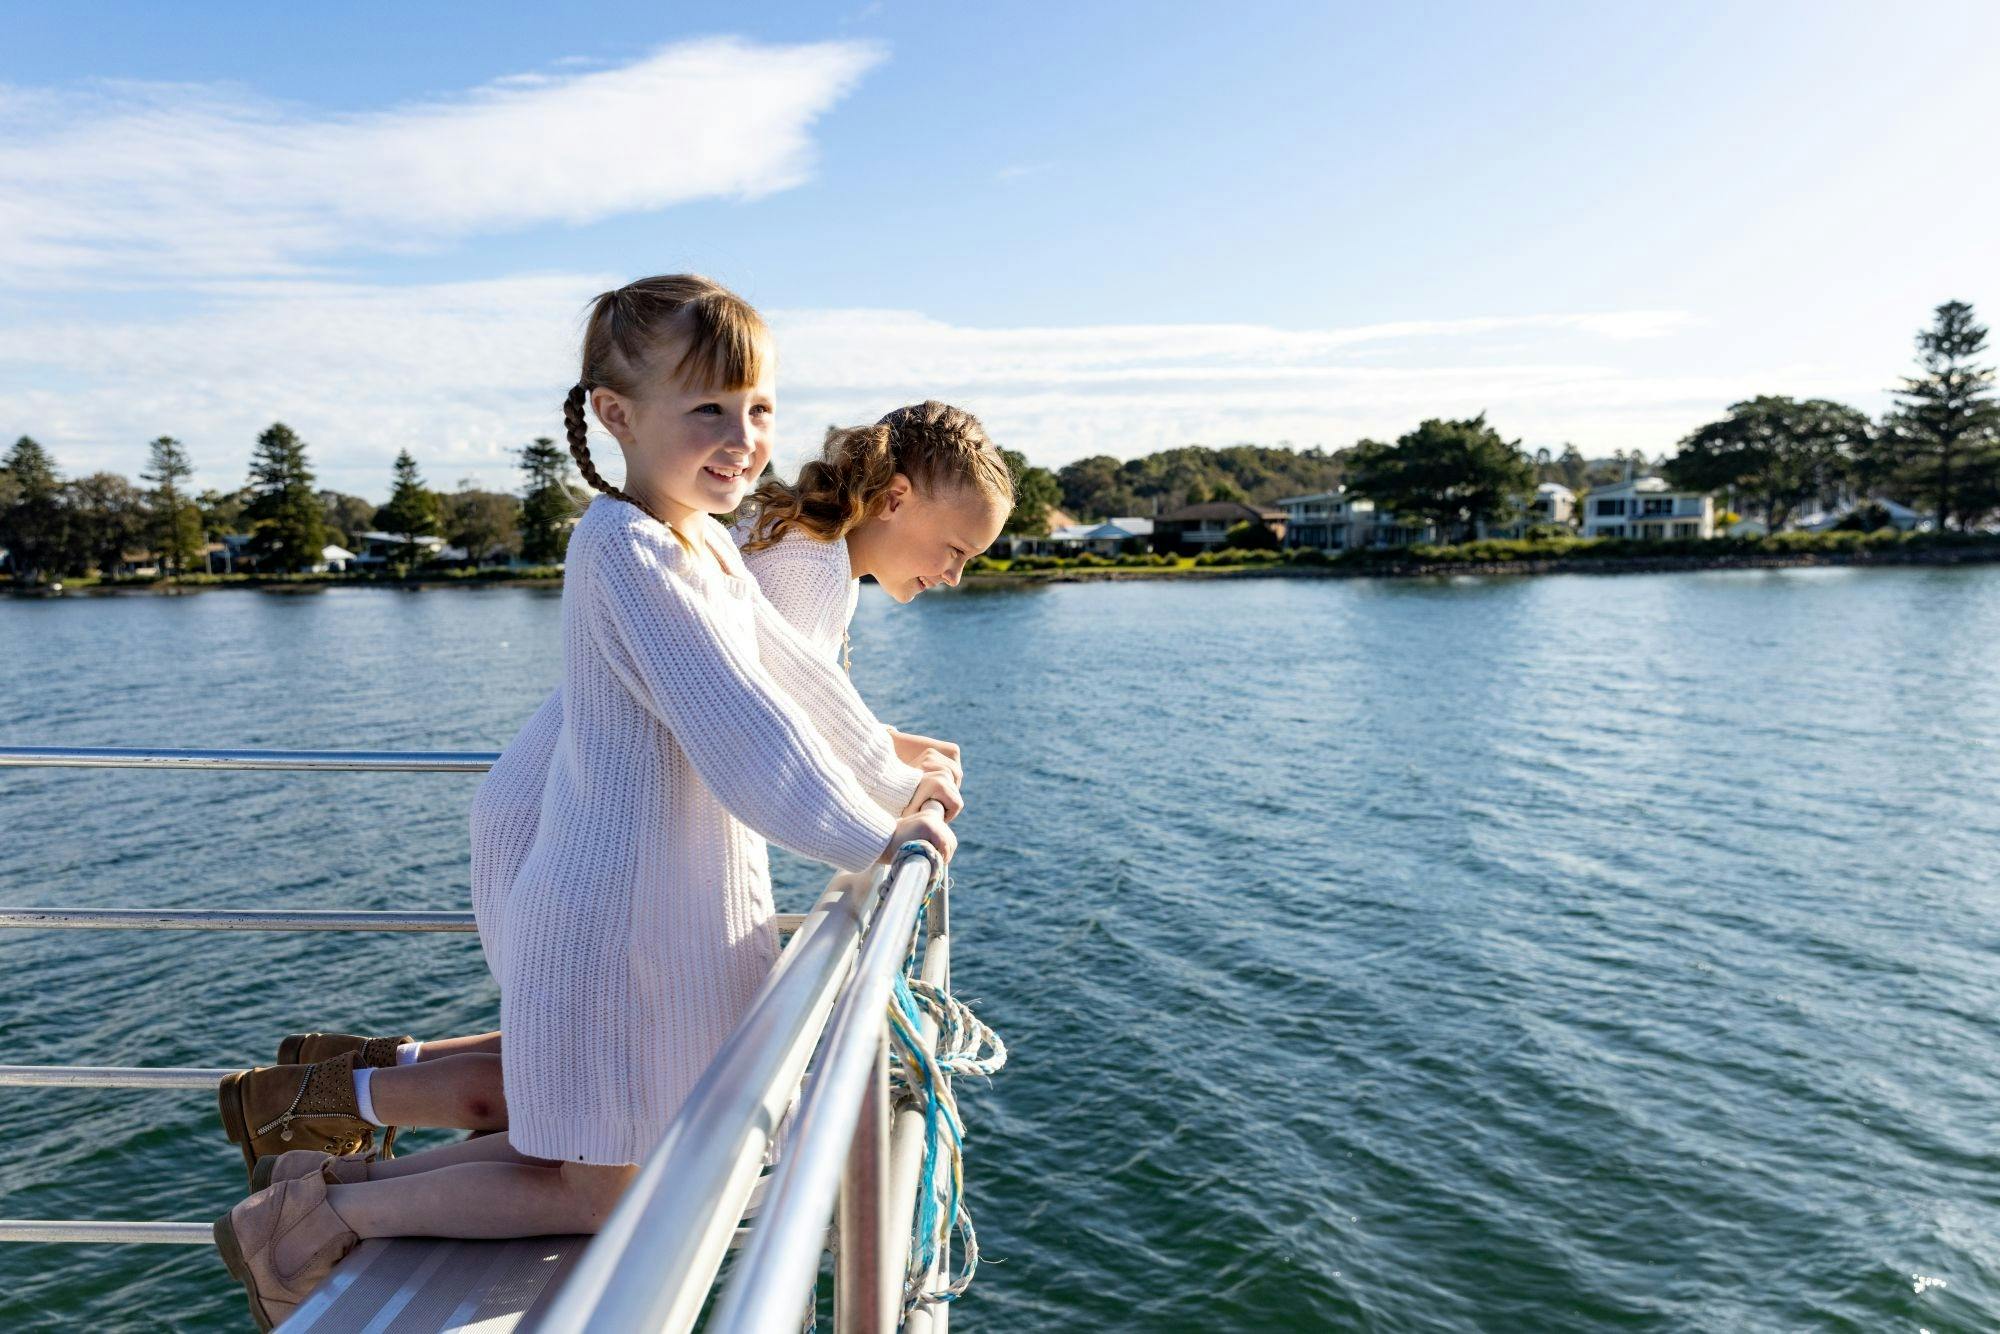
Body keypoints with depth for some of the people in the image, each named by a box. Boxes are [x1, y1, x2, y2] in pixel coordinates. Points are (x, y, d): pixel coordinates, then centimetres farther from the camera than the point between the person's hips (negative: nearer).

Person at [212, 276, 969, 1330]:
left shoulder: (706, 543, 8)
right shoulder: (627, 548, -22)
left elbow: (796, 675, 16)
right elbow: (741, 735, -27)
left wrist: (895, 784, 19)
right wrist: (874, 840, -19)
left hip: (677, 914, 9)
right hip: (614, 927, -9)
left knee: (599, 1152, 23)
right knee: (602, 1197, 7)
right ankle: (330, 1212, 20)